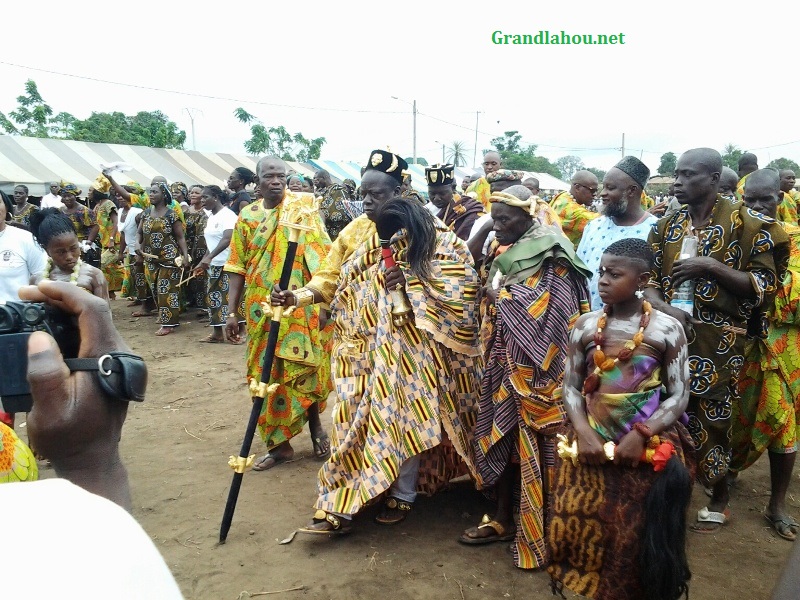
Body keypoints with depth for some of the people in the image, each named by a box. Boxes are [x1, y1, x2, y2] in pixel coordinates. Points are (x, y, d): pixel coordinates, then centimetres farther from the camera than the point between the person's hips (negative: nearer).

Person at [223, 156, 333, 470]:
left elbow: (322, 257, -5)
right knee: (267, 374, 7)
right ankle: (279, 444, 19)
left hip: (301, 305, -3)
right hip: (263, 311, 3)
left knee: (304, 368, 2)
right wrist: (232, 312, 3)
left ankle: (315, 422, 29)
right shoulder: (247, 217, 7)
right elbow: (238, 268, 7)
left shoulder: (304, 207, -1)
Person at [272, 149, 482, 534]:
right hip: (362, 346, 4)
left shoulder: (429, 234, -6)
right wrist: (297, 296, -11)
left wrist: (411, 280, -22)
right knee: (355, 418, 3)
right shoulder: (353, 233, 8)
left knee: (403, 415, 2)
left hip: (407, 345, -3)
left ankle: (402, 495, 22)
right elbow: (329, 280, 7)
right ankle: (340, 506, 9)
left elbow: (462, 278, -12)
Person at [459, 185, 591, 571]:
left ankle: (538, 532, 17)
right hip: (506, 365, 7)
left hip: (533, 370, -7)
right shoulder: (504, 254, 11)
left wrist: (500, 294, -12)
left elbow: (547, 314, -20)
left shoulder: (551, 258, -11)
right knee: (503, 438, 12)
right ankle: (503, 519, 27)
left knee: (533, 448, 1)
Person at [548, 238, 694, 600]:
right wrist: (583, 432, -12)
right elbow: (571, 386, 3)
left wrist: (640, 435, -17)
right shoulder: (585, 326, 1)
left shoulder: (667, 329, -6)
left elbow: (679, 395, -5)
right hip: (592, 442, 2)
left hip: (647, 446, -2)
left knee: (636, 535, 7)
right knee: (575, 525, 5)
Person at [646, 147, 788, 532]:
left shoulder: (745, 222, -5)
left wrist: (711, 268, -20)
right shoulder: (665, 227, 9)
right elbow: (649, 281, 8)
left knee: (711, 420, 6)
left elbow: (765, 285, -7)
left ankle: (719, 499, 29)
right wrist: (663, 307, -14)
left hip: (718, 343, -4)